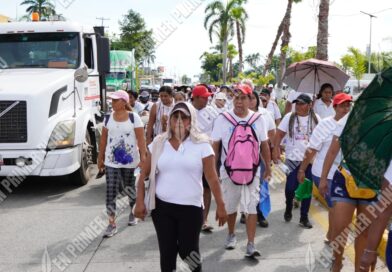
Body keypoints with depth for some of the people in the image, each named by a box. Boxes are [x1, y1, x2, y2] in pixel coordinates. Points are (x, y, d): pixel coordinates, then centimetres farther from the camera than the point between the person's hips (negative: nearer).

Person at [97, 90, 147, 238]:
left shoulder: (134, 117, -7)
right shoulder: (108, 118, 4)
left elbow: (141, 139, -9)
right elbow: (103, 139, 9)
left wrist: (143, 157, -16)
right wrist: (100, 158, 9)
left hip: (130, 161, -2)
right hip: (111, 161, 2)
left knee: (129, 189, 13)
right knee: (110, 192, -4)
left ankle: (133, 213, 39)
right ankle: (112, 224, 2)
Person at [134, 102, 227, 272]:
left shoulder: (201, 144, -5)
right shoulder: (158, 143, 3)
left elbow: (212, 177, -3)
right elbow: (144, 174, 7)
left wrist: (220, 206, -3)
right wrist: (140, 201, 1)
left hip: (190, 207, -2)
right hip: (162, 207, 3)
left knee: (187, 251, 6)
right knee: (167, 251, 11)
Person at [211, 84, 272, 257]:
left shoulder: (258, 120, 0)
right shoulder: (222, 119, -6)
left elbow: (264, 145, 8)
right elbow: (215, 146, -3)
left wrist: (268, 167, 9)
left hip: (252, 171, 1)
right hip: (229, 171, 0)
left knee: (252, 207, -2)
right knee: (230, 206, 15)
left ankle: (251, 245, 3)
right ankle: (231, 235, 37)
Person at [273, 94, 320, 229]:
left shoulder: (316, 119, 2)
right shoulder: (289, 117, -1)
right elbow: (279, 134, -1)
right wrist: (276, 150, -11)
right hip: (293, 158, -1)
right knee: (290, 187, -2)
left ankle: (304, 217, 18)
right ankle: (288, 208, 29)